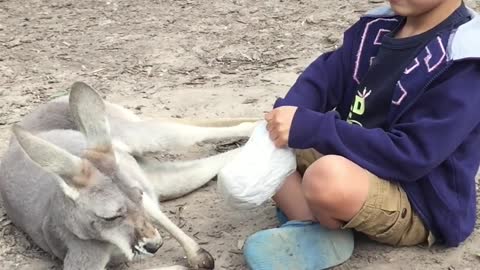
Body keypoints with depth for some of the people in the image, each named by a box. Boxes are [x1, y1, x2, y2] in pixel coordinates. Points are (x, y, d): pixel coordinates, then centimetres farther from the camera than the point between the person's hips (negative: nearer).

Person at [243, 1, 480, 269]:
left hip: (419, 205, -8)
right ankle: (309, 224, -15)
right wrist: (287, 113, -24)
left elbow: (411, 154, -27)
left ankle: (326, 231, -6)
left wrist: (309, 128, -31)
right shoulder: (379, 25, 1)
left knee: (328, 177, -38)